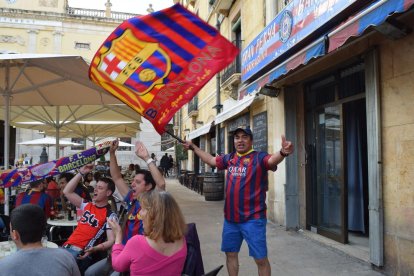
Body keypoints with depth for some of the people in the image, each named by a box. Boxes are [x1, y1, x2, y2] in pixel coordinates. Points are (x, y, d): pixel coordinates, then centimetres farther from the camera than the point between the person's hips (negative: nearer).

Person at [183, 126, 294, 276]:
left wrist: (283, 152, -56)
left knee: (260, 259, 3)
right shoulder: (229, 158, 7)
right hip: (230, 218, 6)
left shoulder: (259, 157, -11)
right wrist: (193, 147, 31)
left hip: (253, 219, -6)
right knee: (230, 253, 20)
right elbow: (211, 160, 24)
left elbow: (272, 160, -33)